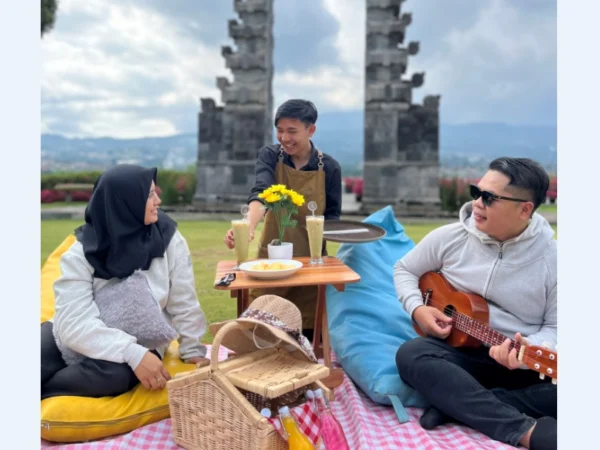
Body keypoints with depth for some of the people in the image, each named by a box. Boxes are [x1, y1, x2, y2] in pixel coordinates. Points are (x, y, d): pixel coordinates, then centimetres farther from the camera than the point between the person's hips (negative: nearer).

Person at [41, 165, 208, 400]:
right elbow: (74, 322, -24)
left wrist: (194, 352, -6)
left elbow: (185, 305, -6)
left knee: (113, 372, -33)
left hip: (140, 343, 0)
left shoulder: (168, 239, -12)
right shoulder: (82, 252, -14)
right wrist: (133, 354, -35)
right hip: (83, 341, 0)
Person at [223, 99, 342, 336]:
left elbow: (332, 215, 1)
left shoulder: (329, 167, -6)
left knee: (309, 332, 9)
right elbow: (260, 193, -26)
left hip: (311, 259, 0)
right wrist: (248, 225, -46)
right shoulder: (269, 156, -7)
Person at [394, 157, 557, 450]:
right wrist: (416, 308, -10)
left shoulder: (551, 258, -6)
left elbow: (554, 327, -2)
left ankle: (456, 406, -27)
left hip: (523, 363, 0)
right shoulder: (449, 237, -3)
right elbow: (405, 269, 10)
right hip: (459, 350, 1)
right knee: (411, 355, -32)